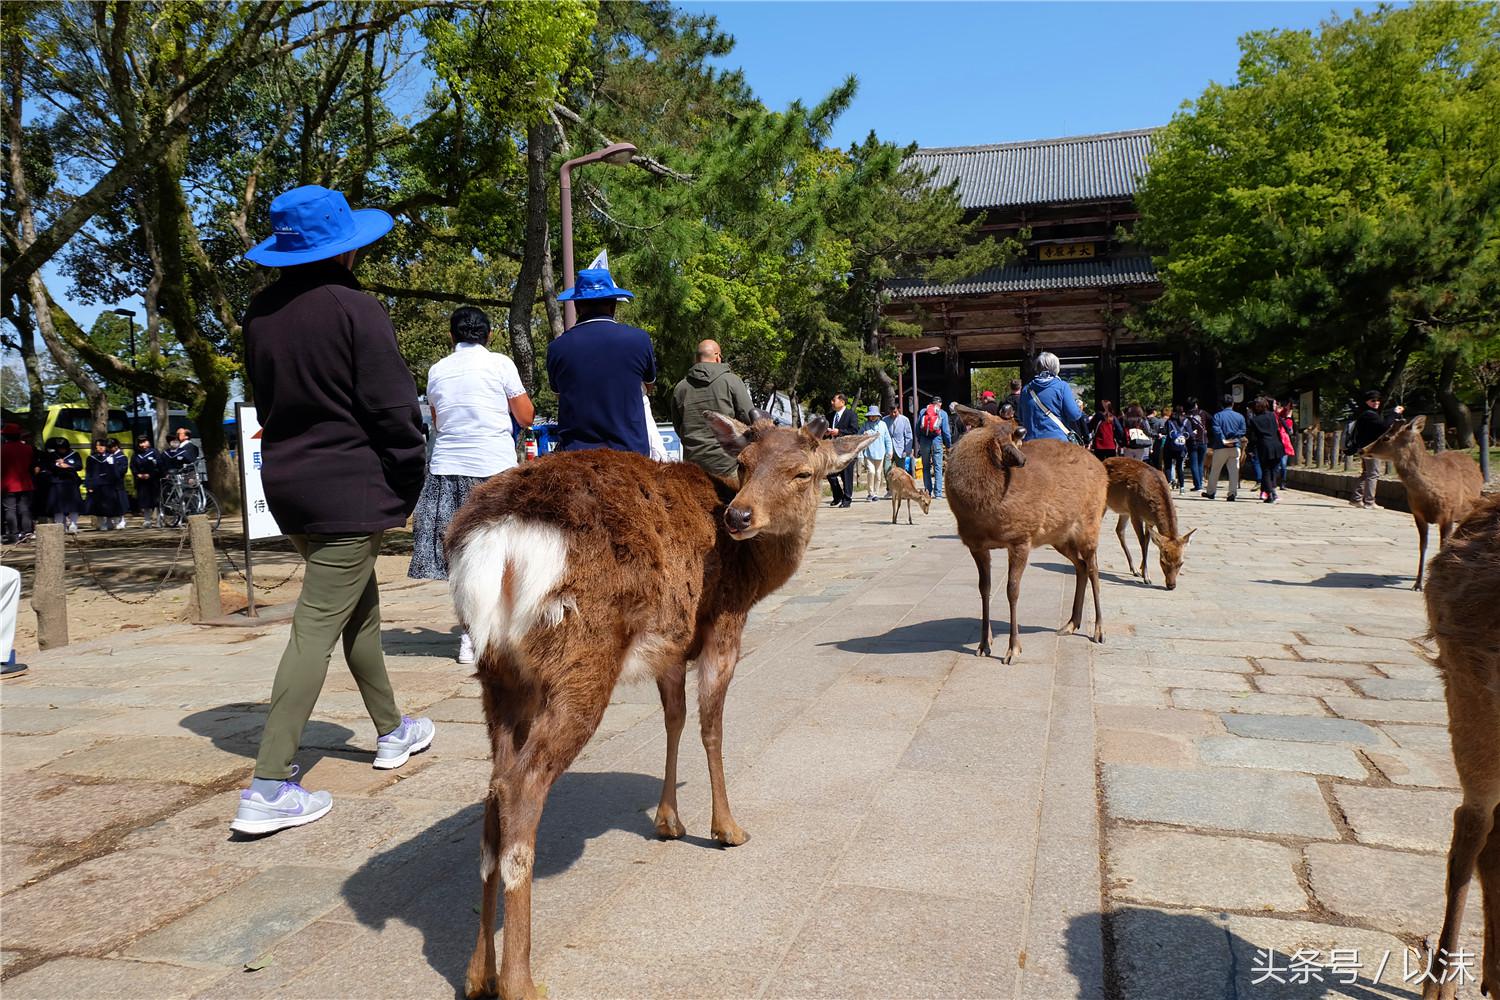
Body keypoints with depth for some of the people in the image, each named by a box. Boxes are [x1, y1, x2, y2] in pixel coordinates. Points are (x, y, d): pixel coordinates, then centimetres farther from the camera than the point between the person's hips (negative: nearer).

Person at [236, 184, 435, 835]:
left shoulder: (260, 313, 7)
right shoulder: (355, 310, -14)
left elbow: (266, 398, 16)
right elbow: (393, 410, -15)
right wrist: (407, 488, -2)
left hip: (287, 484, 8)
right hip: (350, 488, -8)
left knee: (359, 607, 21)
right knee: (318, 626, -6)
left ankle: (392, 732, 35)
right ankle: (268, 787, -5)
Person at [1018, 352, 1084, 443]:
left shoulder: (1026, 389, 9)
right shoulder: (1062, 386, -4)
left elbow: (1021, 418, 18)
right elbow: (1074, 415, -7)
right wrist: (1080, 408, 15)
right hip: (1058, 440, -4)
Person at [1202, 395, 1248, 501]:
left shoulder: (1217, 416, -3)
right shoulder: (1240, 416, 6)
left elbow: (1216, 430, -16)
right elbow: (1242, 431, -3)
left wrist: (1223, 440, -16)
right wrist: (1233, 438, -7)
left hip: (1221, 448, -2)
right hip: (1235, 447, 2)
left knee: (1215, 470, 9)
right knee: (1234, 471, 3)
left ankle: (1210, 492, 17)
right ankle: (1233, 493, -3)